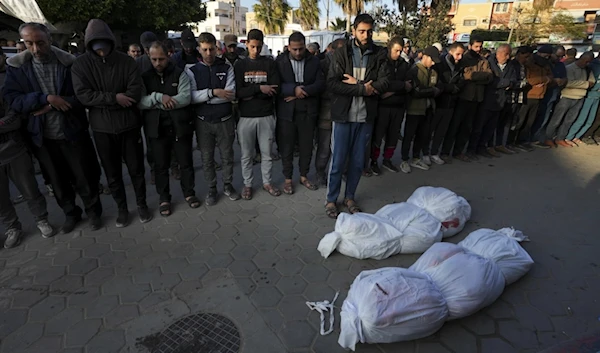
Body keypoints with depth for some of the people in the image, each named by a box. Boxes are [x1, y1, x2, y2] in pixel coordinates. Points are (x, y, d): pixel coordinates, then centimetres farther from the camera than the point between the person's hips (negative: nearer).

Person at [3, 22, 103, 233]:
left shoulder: (70, 63, -6)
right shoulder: (16, 66, 0)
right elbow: (12, 100, -6)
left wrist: (51, 107, -18)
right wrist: (46, 98, -20)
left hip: (73, 132, -2)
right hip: (42, 136, 3)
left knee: (84, 177, 8)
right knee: (57, 180, 17)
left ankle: (93, 212, 29)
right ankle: (70, 214, 36)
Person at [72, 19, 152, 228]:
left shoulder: (126, 61, -3)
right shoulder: (81, 64, -2)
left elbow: (136, 92, -13)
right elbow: (83, 95, -11)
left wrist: (101, 102, -15)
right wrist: (114, 98, -19)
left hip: (128, 124, -1)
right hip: (102, 128, 1)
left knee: (136, 168, 9)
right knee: (112, 172, 11)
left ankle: (142, 204, 27)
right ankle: (122, 208, 28)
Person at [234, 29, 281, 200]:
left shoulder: (270, 64, 3)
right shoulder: (240, 65, 4)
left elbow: (275, 90, -8)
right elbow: (238, 92, -8)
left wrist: (251, 94, -12)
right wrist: (259, 88, -19)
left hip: (266, 115, 0)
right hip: (246, 116, 0)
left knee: (267, 153, 10)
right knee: (246, 154, 9)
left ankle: (267, 182, 27)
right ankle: (247, 184, 25)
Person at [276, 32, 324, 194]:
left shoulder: (315, 61, 5)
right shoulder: (280, 63, 1)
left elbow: (321, 84, -5)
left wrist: (302, 92, -16)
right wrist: (294, 89, -22)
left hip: (308, 111, 2)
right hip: (287, 111, -1)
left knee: (307, 146, 10)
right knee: (286, 147, 6)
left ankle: (304, 176, 29)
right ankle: (288, 179, 22)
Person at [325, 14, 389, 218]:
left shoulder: (379, 54, 5)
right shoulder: (341, 53, -1)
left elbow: (384, 83, -5)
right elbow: (332, 84, -13)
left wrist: (356, 84, -13)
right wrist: (362, 89, -15)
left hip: (366, 117, 3)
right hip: (344, 116, -2)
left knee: (358, 161, 11)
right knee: (338, 161, 3)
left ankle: (350, 197, 29)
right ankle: (331, 200, 20)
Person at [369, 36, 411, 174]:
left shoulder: (404, 64, 9)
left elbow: (409, 86, 2)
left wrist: (392, 91, -14)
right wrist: (402, 85, -12)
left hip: (399, 106, 5)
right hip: (383, 105, -4)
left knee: (393, 135, 10)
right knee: (378, 134, 1)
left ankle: (387, 160, 26)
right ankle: (374, 161, 15)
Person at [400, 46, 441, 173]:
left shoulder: (434, 72, 12)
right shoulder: (414, 70, -8)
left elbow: (437, 90, 7)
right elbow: (415, 91, -18)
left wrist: (425, 91, -10)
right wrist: (430, 91, -8)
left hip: (428, 108, 7)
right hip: (415, 108, -6)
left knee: (422, 134, 12)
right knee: (409, 135, 1)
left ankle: (416, 159, 25)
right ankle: (405, 161, 10)